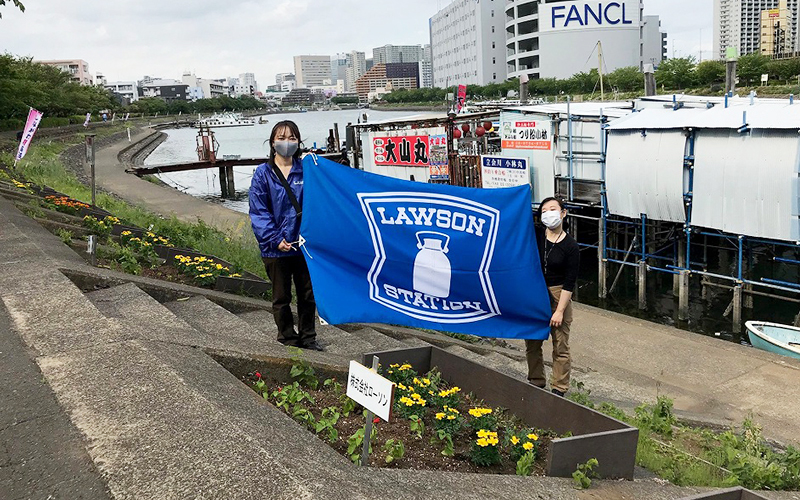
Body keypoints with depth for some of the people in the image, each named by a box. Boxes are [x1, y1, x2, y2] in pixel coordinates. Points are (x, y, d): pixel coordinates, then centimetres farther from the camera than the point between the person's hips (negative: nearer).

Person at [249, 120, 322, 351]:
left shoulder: (306, 170, 2)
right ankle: (288, 337, 28)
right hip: (276, 248, -2)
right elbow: (258, 211, -6)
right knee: (281, 297, 11)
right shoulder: (263, 174, -3)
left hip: (305, 244, 2)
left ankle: (308, 337, 28)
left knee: (308, 294, 12)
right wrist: (274, 239, -15)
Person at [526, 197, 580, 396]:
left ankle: (559, 389, 16)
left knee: (560, 346, 3)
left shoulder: (571, 246, -9)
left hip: (558, 295, -4)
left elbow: (569, 283, -10)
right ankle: (536, 383, 31)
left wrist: (560, 311, -13)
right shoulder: (535, 237, -1)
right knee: (532, 343, 14)